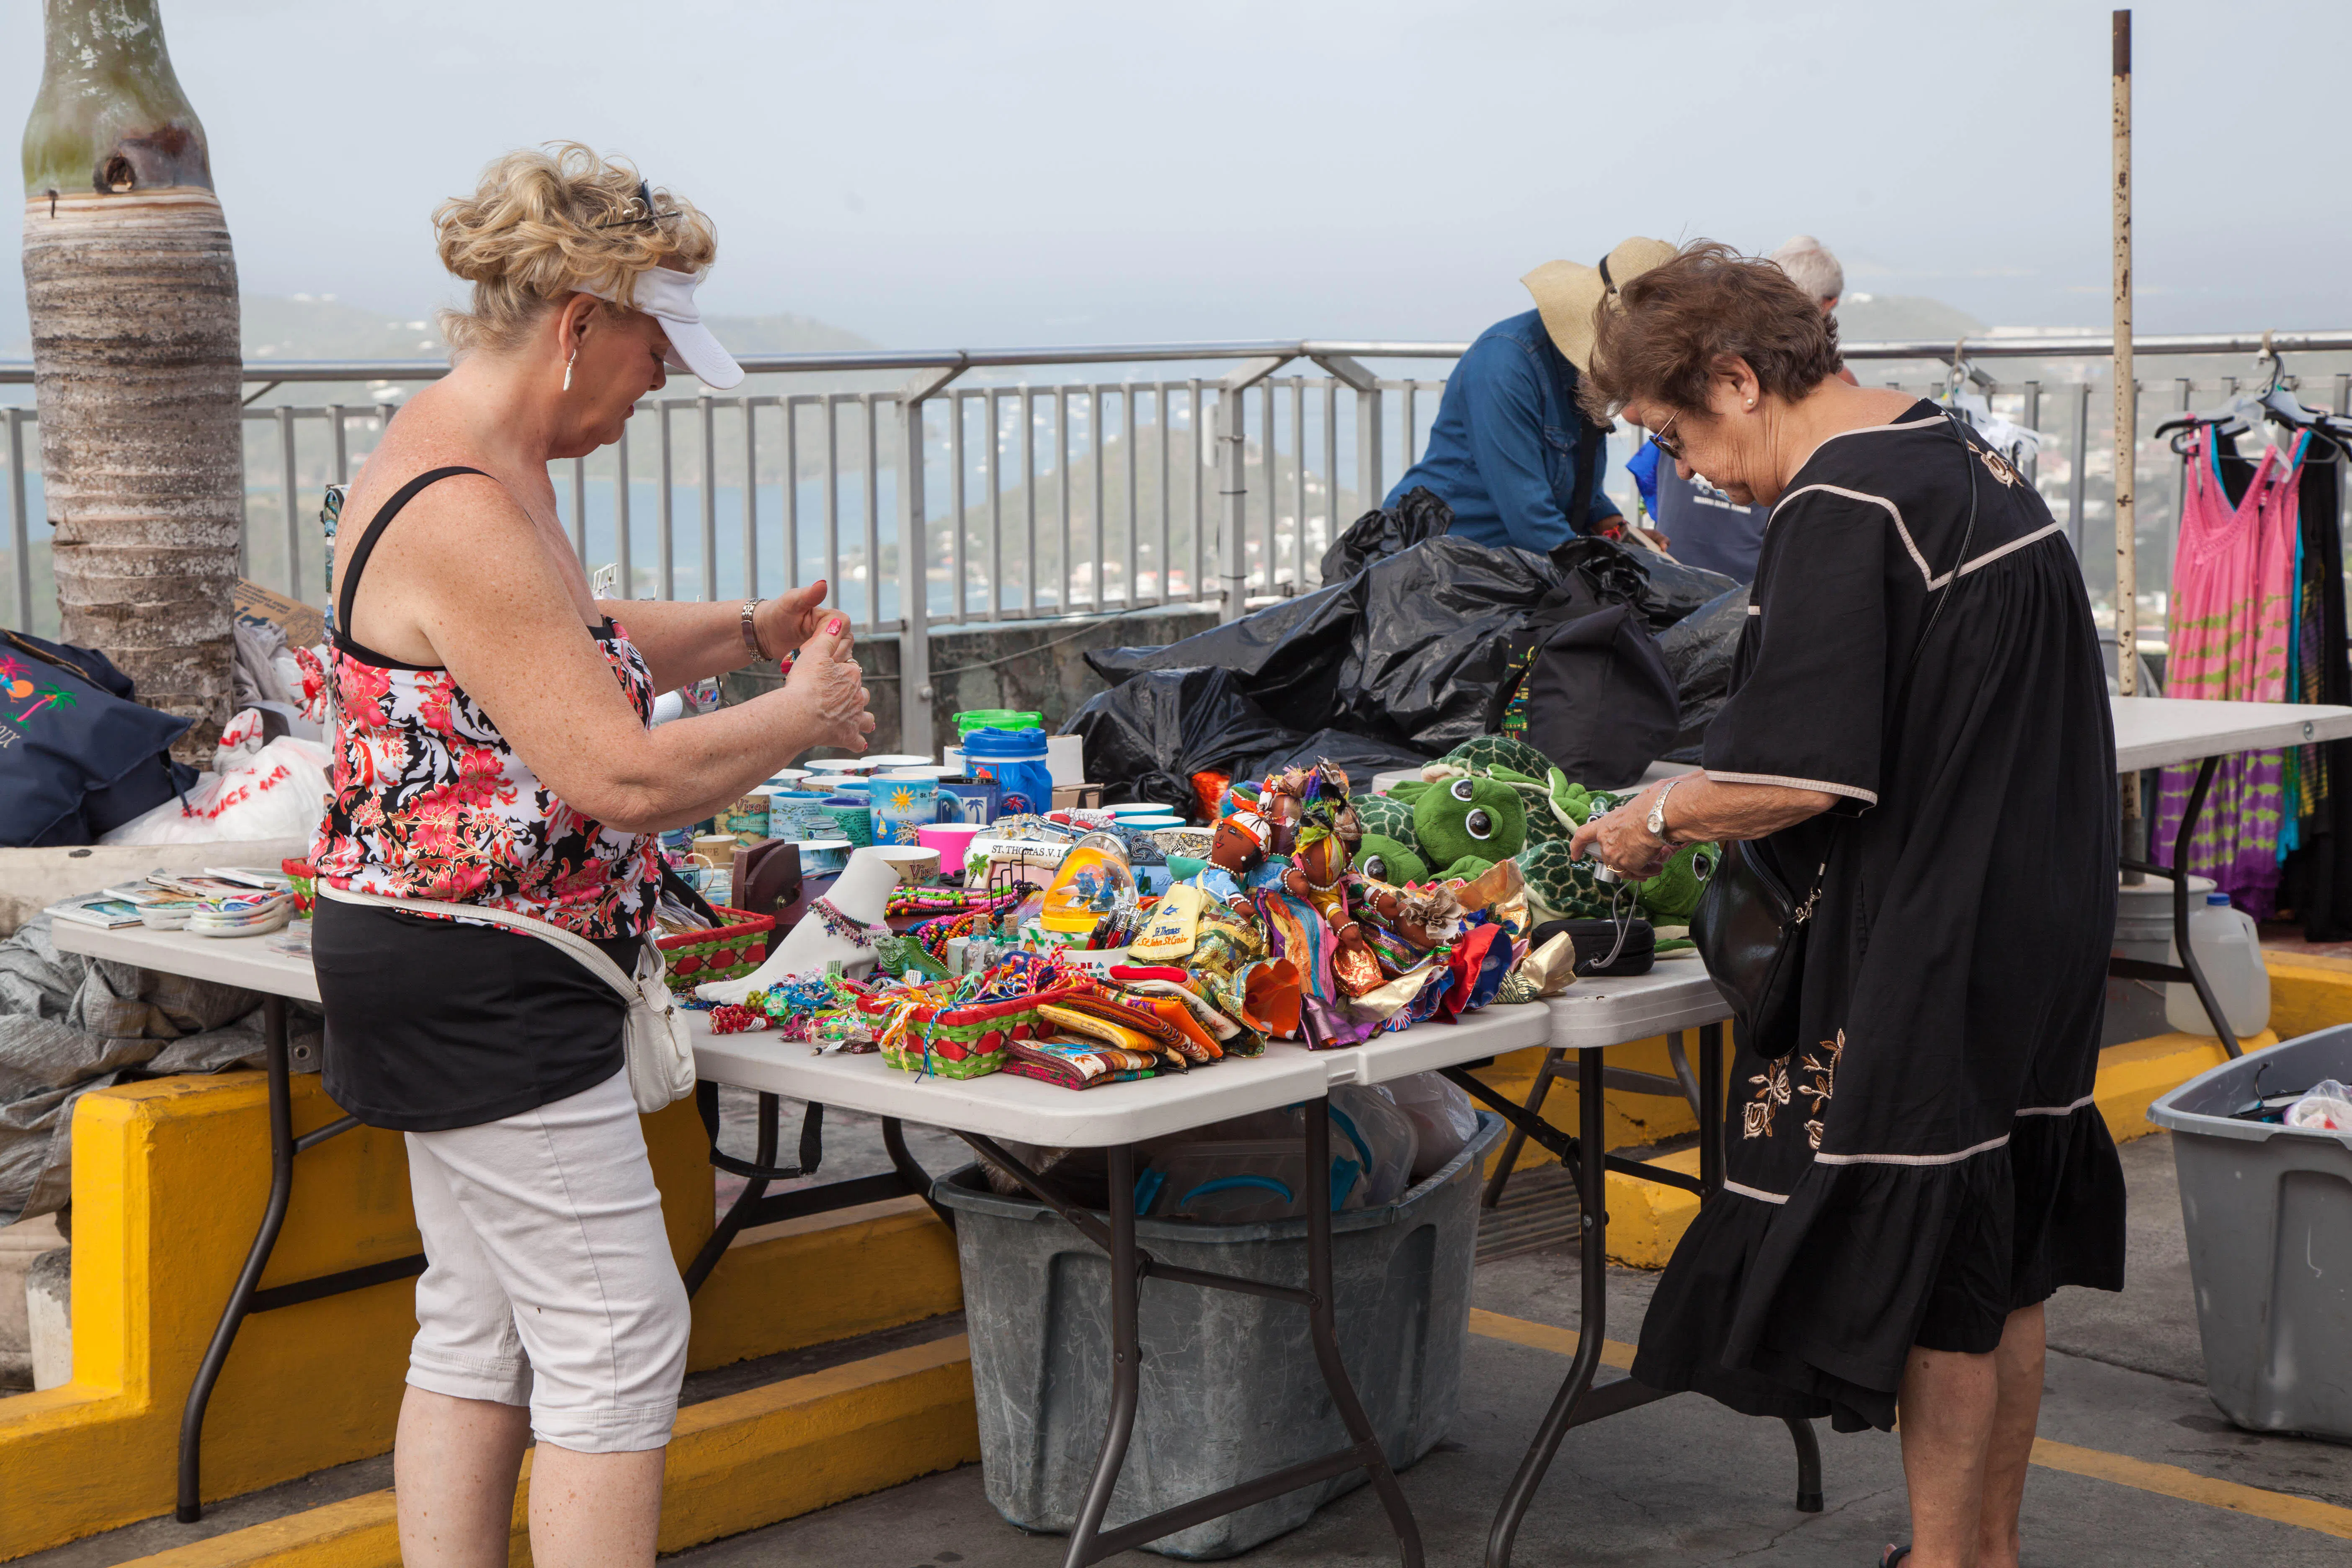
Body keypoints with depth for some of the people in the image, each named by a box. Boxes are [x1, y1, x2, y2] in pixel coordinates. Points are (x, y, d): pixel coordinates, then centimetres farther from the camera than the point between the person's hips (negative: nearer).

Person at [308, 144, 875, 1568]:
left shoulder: (482, 472, 11)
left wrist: (744, 633, 15)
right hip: (482, 995, -11)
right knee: (616, 1341, -4)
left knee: (480, 1334, 17)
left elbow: (577, 657, 29)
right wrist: (805, 714, -11)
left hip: (470, 985, 11)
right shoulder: (458, 516, -23)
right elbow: (624, 777, -26)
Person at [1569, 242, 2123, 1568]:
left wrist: (1662, 821, -8)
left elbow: (1807, 774, -25)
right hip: (2048, 918, 10)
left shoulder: (1840, 509, -20)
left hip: (1935, 950, -10)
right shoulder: (1965, 455, 10)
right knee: (2004, 1259, 18)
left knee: (1930, 1271, 2)